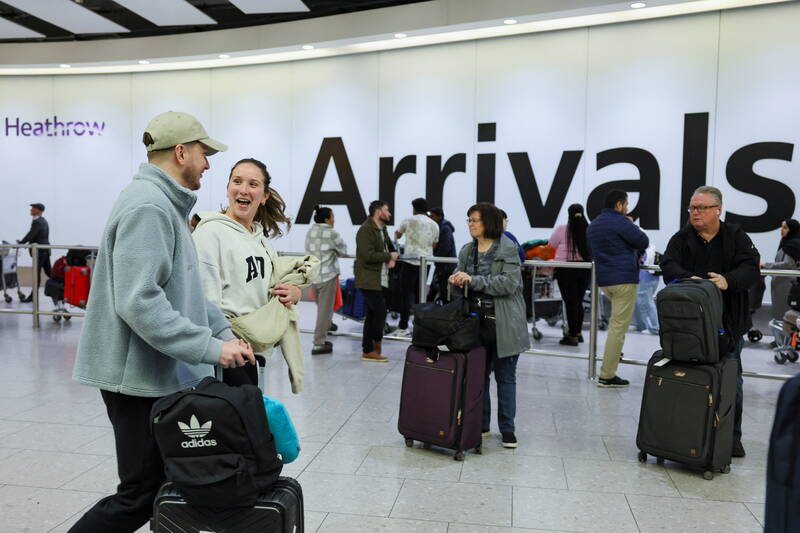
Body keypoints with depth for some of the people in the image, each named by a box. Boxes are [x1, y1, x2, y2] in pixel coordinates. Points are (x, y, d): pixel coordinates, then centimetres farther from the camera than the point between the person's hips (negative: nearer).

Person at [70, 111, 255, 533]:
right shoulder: (148, 206, -19)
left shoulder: (166, 205, 14)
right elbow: (138, 301, -27)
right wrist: (210, 347, -24)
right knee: (140, 496, 2)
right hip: (139, 375, -10)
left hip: (162, 373, 10)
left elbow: (183, 289, 17)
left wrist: (224, 333, 7)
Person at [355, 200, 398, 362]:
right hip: (370, 280, -9)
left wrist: (393, 259, 1)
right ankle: (375, 348, 5)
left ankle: (368, 351, 19)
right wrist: (389, 256, -12)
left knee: (372, 315, 12)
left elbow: (390, 247, 24)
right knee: (380, 312, -9)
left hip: (382, 280, 9)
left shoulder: (382, 229, 15)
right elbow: (368, 255, -23)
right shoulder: (365, 230, -14)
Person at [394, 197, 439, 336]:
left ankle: (403, 327, -2)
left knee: (407, 294, -1)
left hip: (410, 261, -4)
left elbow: (397, 234, 18)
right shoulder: (435, 225, 9)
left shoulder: (409, 220, -1)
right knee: (420, 294, 12)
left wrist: (395, 235, 40)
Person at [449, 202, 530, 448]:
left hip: (503, 324, -5)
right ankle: (480, 424, 25)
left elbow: (509, 283, -20)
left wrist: (472, 280, -24)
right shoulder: (467, 250, 9)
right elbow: (461, 278, 14)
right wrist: (456, 281, -10)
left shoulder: (508, 249, -10)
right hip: (476, 321, 5)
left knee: (505, 377, 6)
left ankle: (507, 428, 18)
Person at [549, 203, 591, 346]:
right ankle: (578, 333, 28)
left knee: (570, 302, 1)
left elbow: (551, 246, 5)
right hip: (585, 269, 4)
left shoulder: (562, 230, -9)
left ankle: (572, 336, 3)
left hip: (567, 270, -4)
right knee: (579, 302, 16)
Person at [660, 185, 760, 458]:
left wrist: (728, 280, -30)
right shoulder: (681, 238, 5)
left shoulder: (737, 237, 4)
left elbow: (751, 269, -9)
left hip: (728, 324, 0)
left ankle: (732, 436, 22)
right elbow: (668, 265, -10)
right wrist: (688, 278, -31)